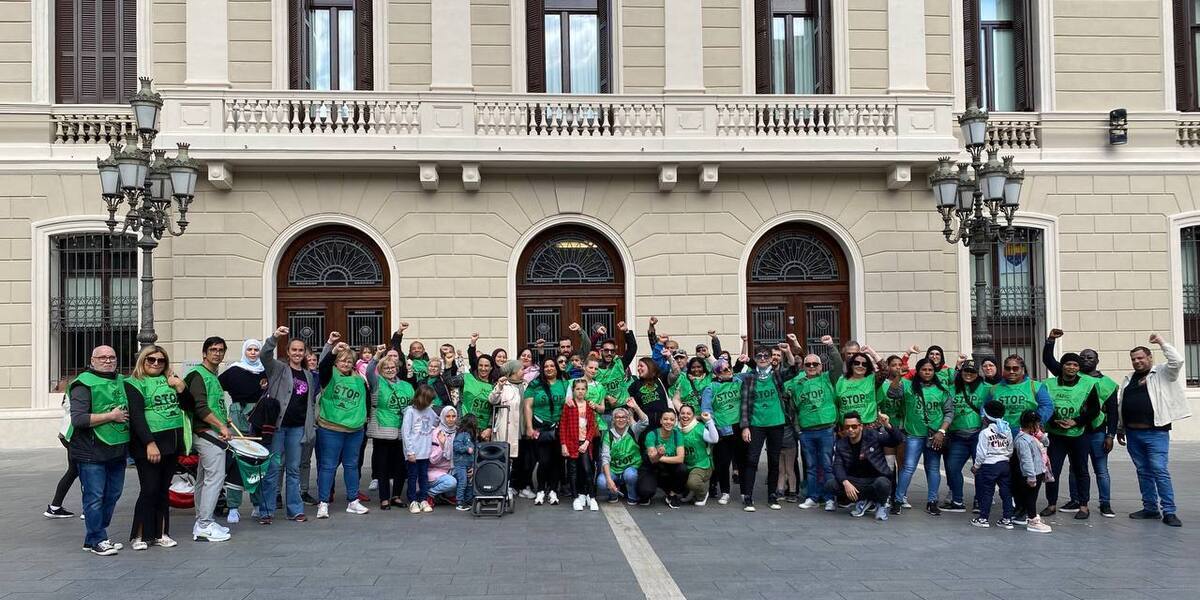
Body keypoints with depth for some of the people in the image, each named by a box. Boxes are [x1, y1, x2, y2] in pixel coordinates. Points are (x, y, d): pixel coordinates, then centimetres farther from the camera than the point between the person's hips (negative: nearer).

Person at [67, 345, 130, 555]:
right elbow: (78, 419, -19)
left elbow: (128, 410, 32)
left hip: (117, 450, 7)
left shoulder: (122, 381, 14)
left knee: (112, 495, 13)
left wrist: (127, 416, 10)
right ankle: (96, 540, 7)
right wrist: (111, 416, -17)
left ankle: (97, 535, 24)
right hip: (91, 452, -7)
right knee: (94, 497, -2)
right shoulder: (84, 384, -8)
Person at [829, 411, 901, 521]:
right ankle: (862, 500, 4)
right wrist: (845, 483, -28)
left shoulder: (873, 435, -6)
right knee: (830, 484, -21)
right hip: (855, 481, 3)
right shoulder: (840, 445, 1)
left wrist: (888, 426, -31)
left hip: (877, 478, -3)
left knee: (882, 484, -39)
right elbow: (838, 466, -8)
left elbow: (897, 441, -11)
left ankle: (881, 504, 0)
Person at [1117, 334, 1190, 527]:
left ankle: (1168, 512, -5)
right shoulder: (1128, 379, 15)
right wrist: (1119, 429, 15)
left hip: (1155, 433, -6)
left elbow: (1177, 361, -18)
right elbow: (1119, 405, 17)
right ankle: (1150, 508, 19)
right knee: (1143, 472, 11)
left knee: (1160, 471, -9)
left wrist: (1162, 343, -11)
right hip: (1133, 434, 6)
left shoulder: (1162, 374, 1)